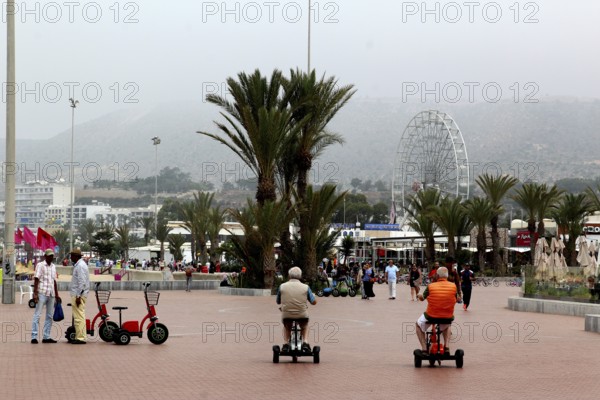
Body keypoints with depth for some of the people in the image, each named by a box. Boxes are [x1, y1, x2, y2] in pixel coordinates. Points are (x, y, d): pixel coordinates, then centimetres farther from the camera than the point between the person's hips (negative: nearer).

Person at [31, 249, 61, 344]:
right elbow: (36, 280, -8)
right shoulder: (40, 265, -2)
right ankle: (34, 337, -9)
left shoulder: (53, 266, 16)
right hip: (42, 293, -7)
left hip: (51, 294, 7)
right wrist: (35, 293, -16)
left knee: (50, 316, 7)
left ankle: (46, 337, 11)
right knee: (37, 315, -7)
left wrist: (57, 295, 19)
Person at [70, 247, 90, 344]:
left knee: (79, 317, -10)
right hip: (77, 294, 11)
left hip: (79, 295, -11)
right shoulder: (78, 265, 18)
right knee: (78, 316, 13)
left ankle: (81, 338, -9)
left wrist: (78, 296, -22)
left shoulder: (80, 266, -16)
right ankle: (79, 337, 17)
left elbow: (82, 282, -21)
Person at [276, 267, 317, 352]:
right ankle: (305, 342, 15)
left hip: (287, 315, 0)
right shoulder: (305, 287, -2)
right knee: (305, 326, 34)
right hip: (302, 315, 0)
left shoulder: (282, 286, -1)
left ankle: (286, 343, 17)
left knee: (286, 327, 34)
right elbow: (314, 302, 3)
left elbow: (278, 302, 10)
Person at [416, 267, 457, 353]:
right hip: (448, 318, 2)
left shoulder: (431, 286, -11)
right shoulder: (453, 286, -8)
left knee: (419, 324, 29)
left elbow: (422, 298, 4)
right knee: (446, 326, 39)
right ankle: (446, 345, 20)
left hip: (431, 316, -2)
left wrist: (419, 296, 27)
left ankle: (424, 348, 18)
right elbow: (455, 300, 7)